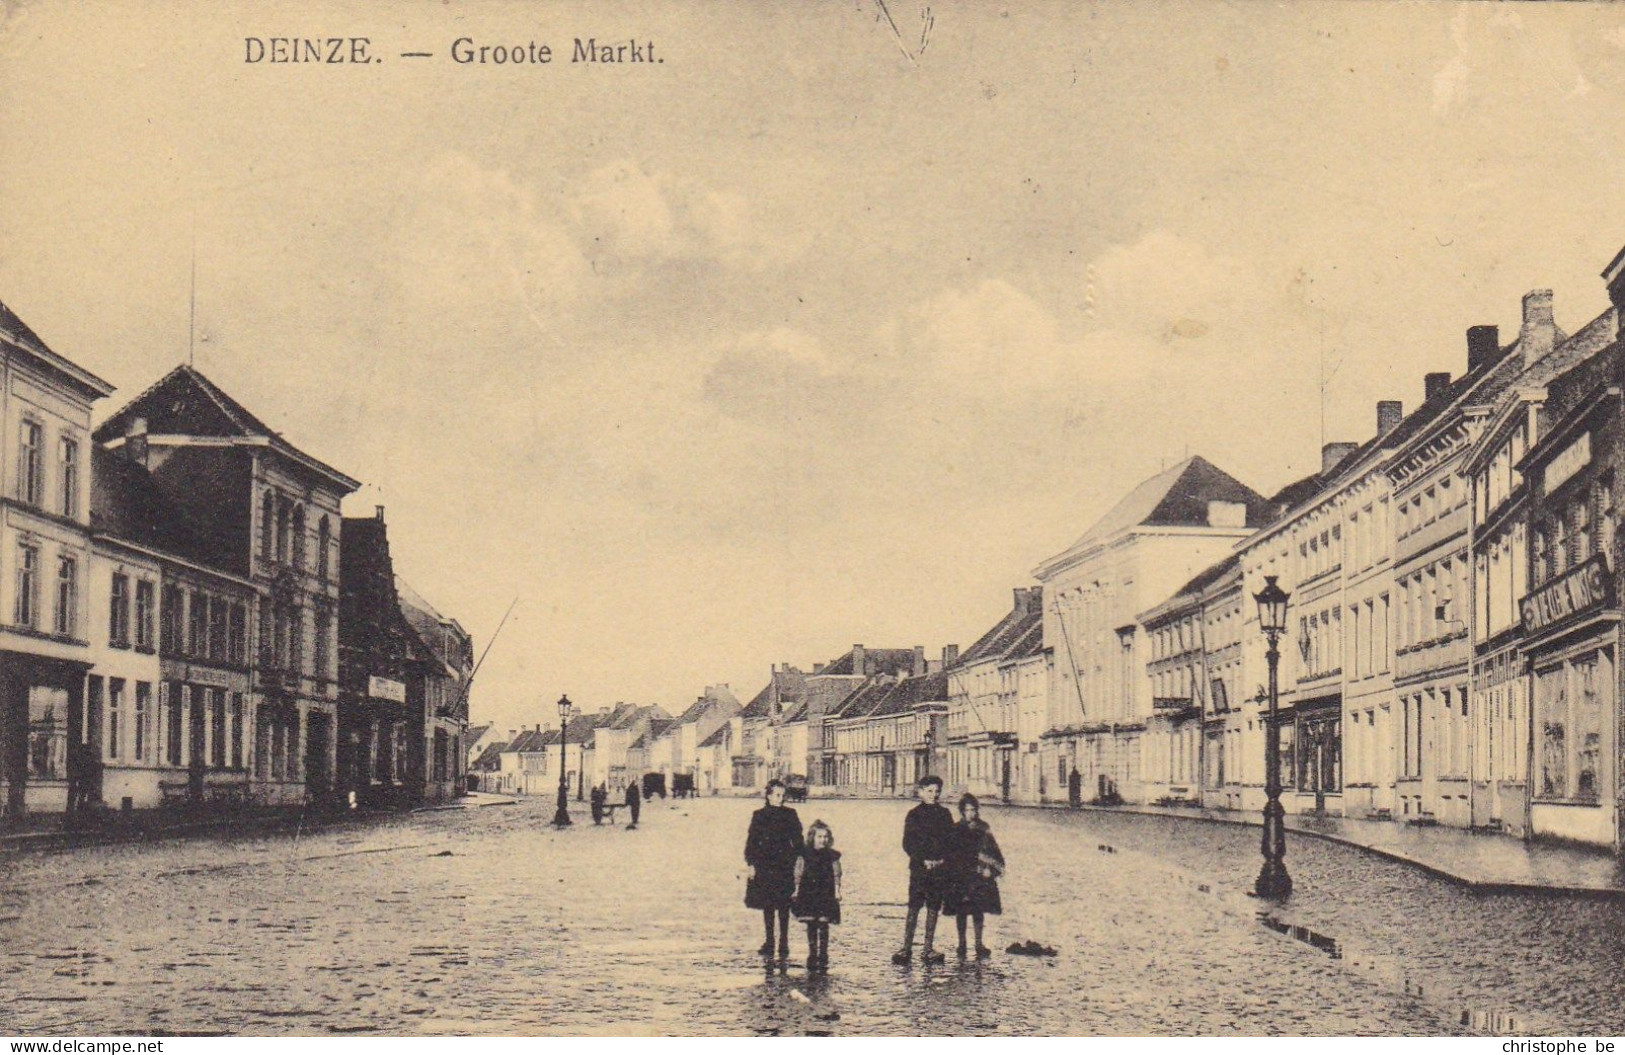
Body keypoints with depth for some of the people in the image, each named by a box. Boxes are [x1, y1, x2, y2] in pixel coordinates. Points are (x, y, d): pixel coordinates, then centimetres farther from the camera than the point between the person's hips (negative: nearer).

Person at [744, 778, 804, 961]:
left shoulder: (790, 815, 2)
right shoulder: (759, 816, 3)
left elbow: (797, 840, 5)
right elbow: (752, 841, 4)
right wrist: (750, 863, -4)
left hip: (785, 866, -1)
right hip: (765, 866, 1)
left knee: (784, 907, 1)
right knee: (767, 907, 6)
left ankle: (784, 945, 7)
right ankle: (769, 943, 15)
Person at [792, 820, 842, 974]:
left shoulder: (832, 855, 1)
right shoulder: (804, 854, 1)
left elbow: (836, 875, 4)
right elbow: (799, 874, 6)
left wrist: (837, 891, -3)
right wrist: (797, 890, 3)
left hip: (826, 895, -1)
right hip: (808, 894, 1)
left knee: (823, 926, -1)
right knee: (811, 927, 4)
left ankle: (823, 958, 7)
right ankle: (812, 957, 12)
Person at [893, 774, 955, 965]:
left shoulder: (944, 814, 11)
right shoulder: (914, 815, 2)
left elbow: (951, 840, 9)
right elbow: (908, 844, -2)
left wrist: (942, 858, -6)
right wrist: (924, 860, -13)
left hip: (939, 867, 3)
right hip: (919, 867, -3)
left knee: (934, 907, 4)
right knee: (914, 906, -6)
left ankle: (928, 949, 10)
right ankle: (906, 948, -3)